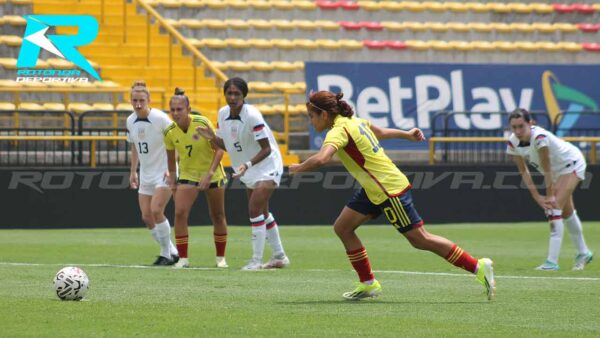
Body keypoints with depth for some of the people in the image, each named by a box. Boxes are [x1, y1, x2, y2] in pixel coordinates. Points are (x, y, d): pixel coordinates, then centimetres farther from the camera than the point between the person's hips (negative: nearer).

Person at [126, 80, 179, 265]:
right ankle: (172, 252, 17)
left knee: (156, 211, -19)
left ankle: (167, 254, -3)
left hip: (164, 174, -7)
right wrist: (133, 171, 17)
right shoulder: (131, 121, 3)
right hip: (145, 175, 7)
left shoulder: (160, 118, -16)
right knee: (146, 217, 2)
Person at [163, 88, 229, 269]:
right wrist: (172, 179, 4)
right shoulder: (169, 132, -12)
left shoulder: (203, 123, -21)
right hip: (187, 174, 2)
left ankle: (221, 257, 22)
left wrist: (210, 174, -26)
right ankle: (183, 258, -8)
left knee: (217, 216, 6)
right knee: (180, 213, -15)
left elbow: (219, 150, -18)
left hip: (212, 174, -2)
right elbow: (171, 157, 4)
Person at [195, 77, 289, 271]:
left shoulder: (252, 116, -25)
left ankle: (257, 260, -13)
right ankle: (279, 256, 30)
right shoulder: (223, 114, -4)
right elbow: (227, 145, 7)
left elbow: (266, 149, -24)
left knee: (255, 209, -19)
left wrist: (248, 164, -36)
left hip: (267, 166, -8)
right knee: (262, 213, 16)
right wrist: (212, 137, -12)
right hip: (249, 172, 8)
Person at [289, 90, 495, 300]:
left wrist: (299, 168, -19)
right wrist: (407, 134, 39)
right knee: (342, 228, 6)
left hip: (389, 189, -10)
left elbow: (321, 159, -37)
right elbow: (380, 132, 24)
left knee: (420, 239, -3)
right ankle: (368, 284, 12)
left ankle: (479, 267, 3)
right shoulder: (353, 121, 7)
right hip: (373, 189, 10)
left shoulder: (339, 131, -21)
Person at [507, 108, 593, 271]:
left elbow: (547, 170, -32)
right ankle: (583, 253, 42)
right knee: (566, 212, 21)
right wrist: (537, 196, -13)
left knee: (554, 207, -22)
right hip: (556, 170, 8)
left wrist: (550, 196, -26)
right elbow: (523, 171, -9)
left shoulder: (540, 137, -38)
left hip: (572, 164, -8)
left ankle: (552, 261, -23)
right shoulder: (513, 143, -18)